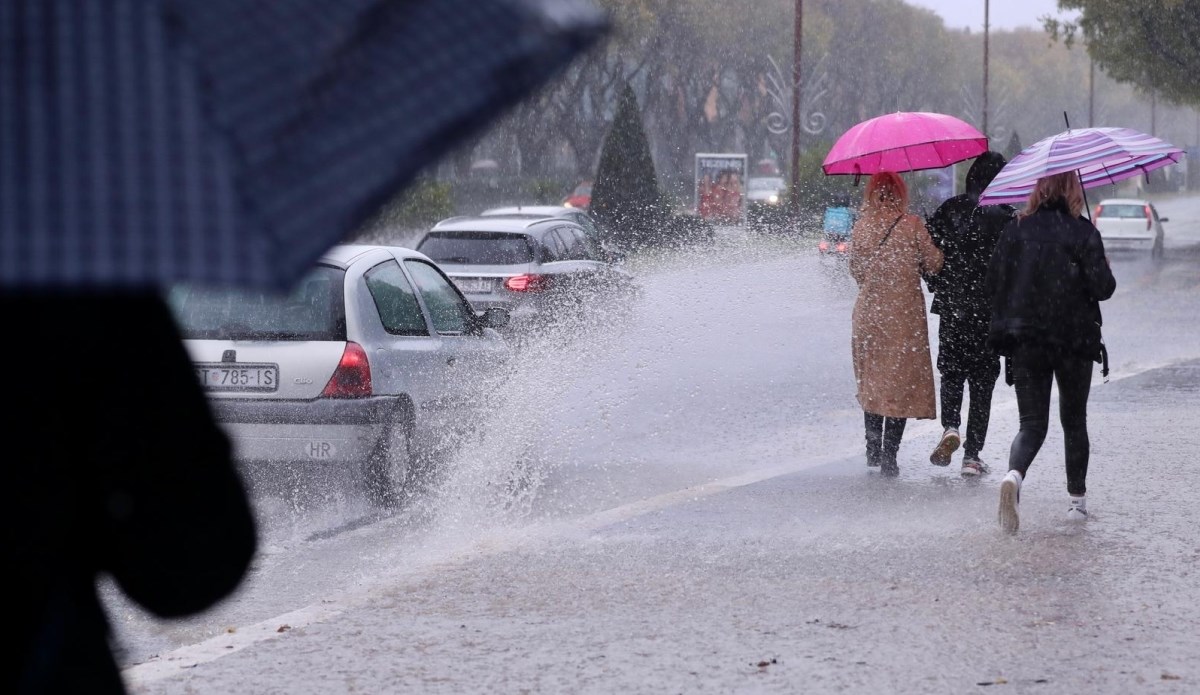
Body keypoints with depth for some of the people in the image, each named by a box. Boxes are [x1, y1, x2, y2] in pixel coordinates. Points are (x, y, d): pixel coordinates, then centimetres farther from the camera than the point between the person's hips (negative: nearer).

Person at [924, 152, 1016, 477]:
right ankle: (972, 455, 4)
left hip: (951, 307, 2)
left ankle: (950, 426, -10)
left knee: (951, 371, 17)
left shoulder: (948, 210, -1)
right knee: (982, 379, 6)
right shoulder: (1005, 217, -8)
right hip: (989, 312, -2)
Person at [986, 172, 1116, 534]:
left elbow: (994, 282, 2)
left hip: (1025, 341, 2)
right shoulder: (1082, 232, -9)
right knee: (1074, 421, 16)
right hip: (1074, 340, -2)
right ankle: (1077, 500, 20)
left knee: (1032, 423, 3)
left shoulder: (1015, 229, 0)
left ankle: (1013, 476, -26)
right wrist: (1105, 271, 9)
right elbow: (1102, 287, -11)